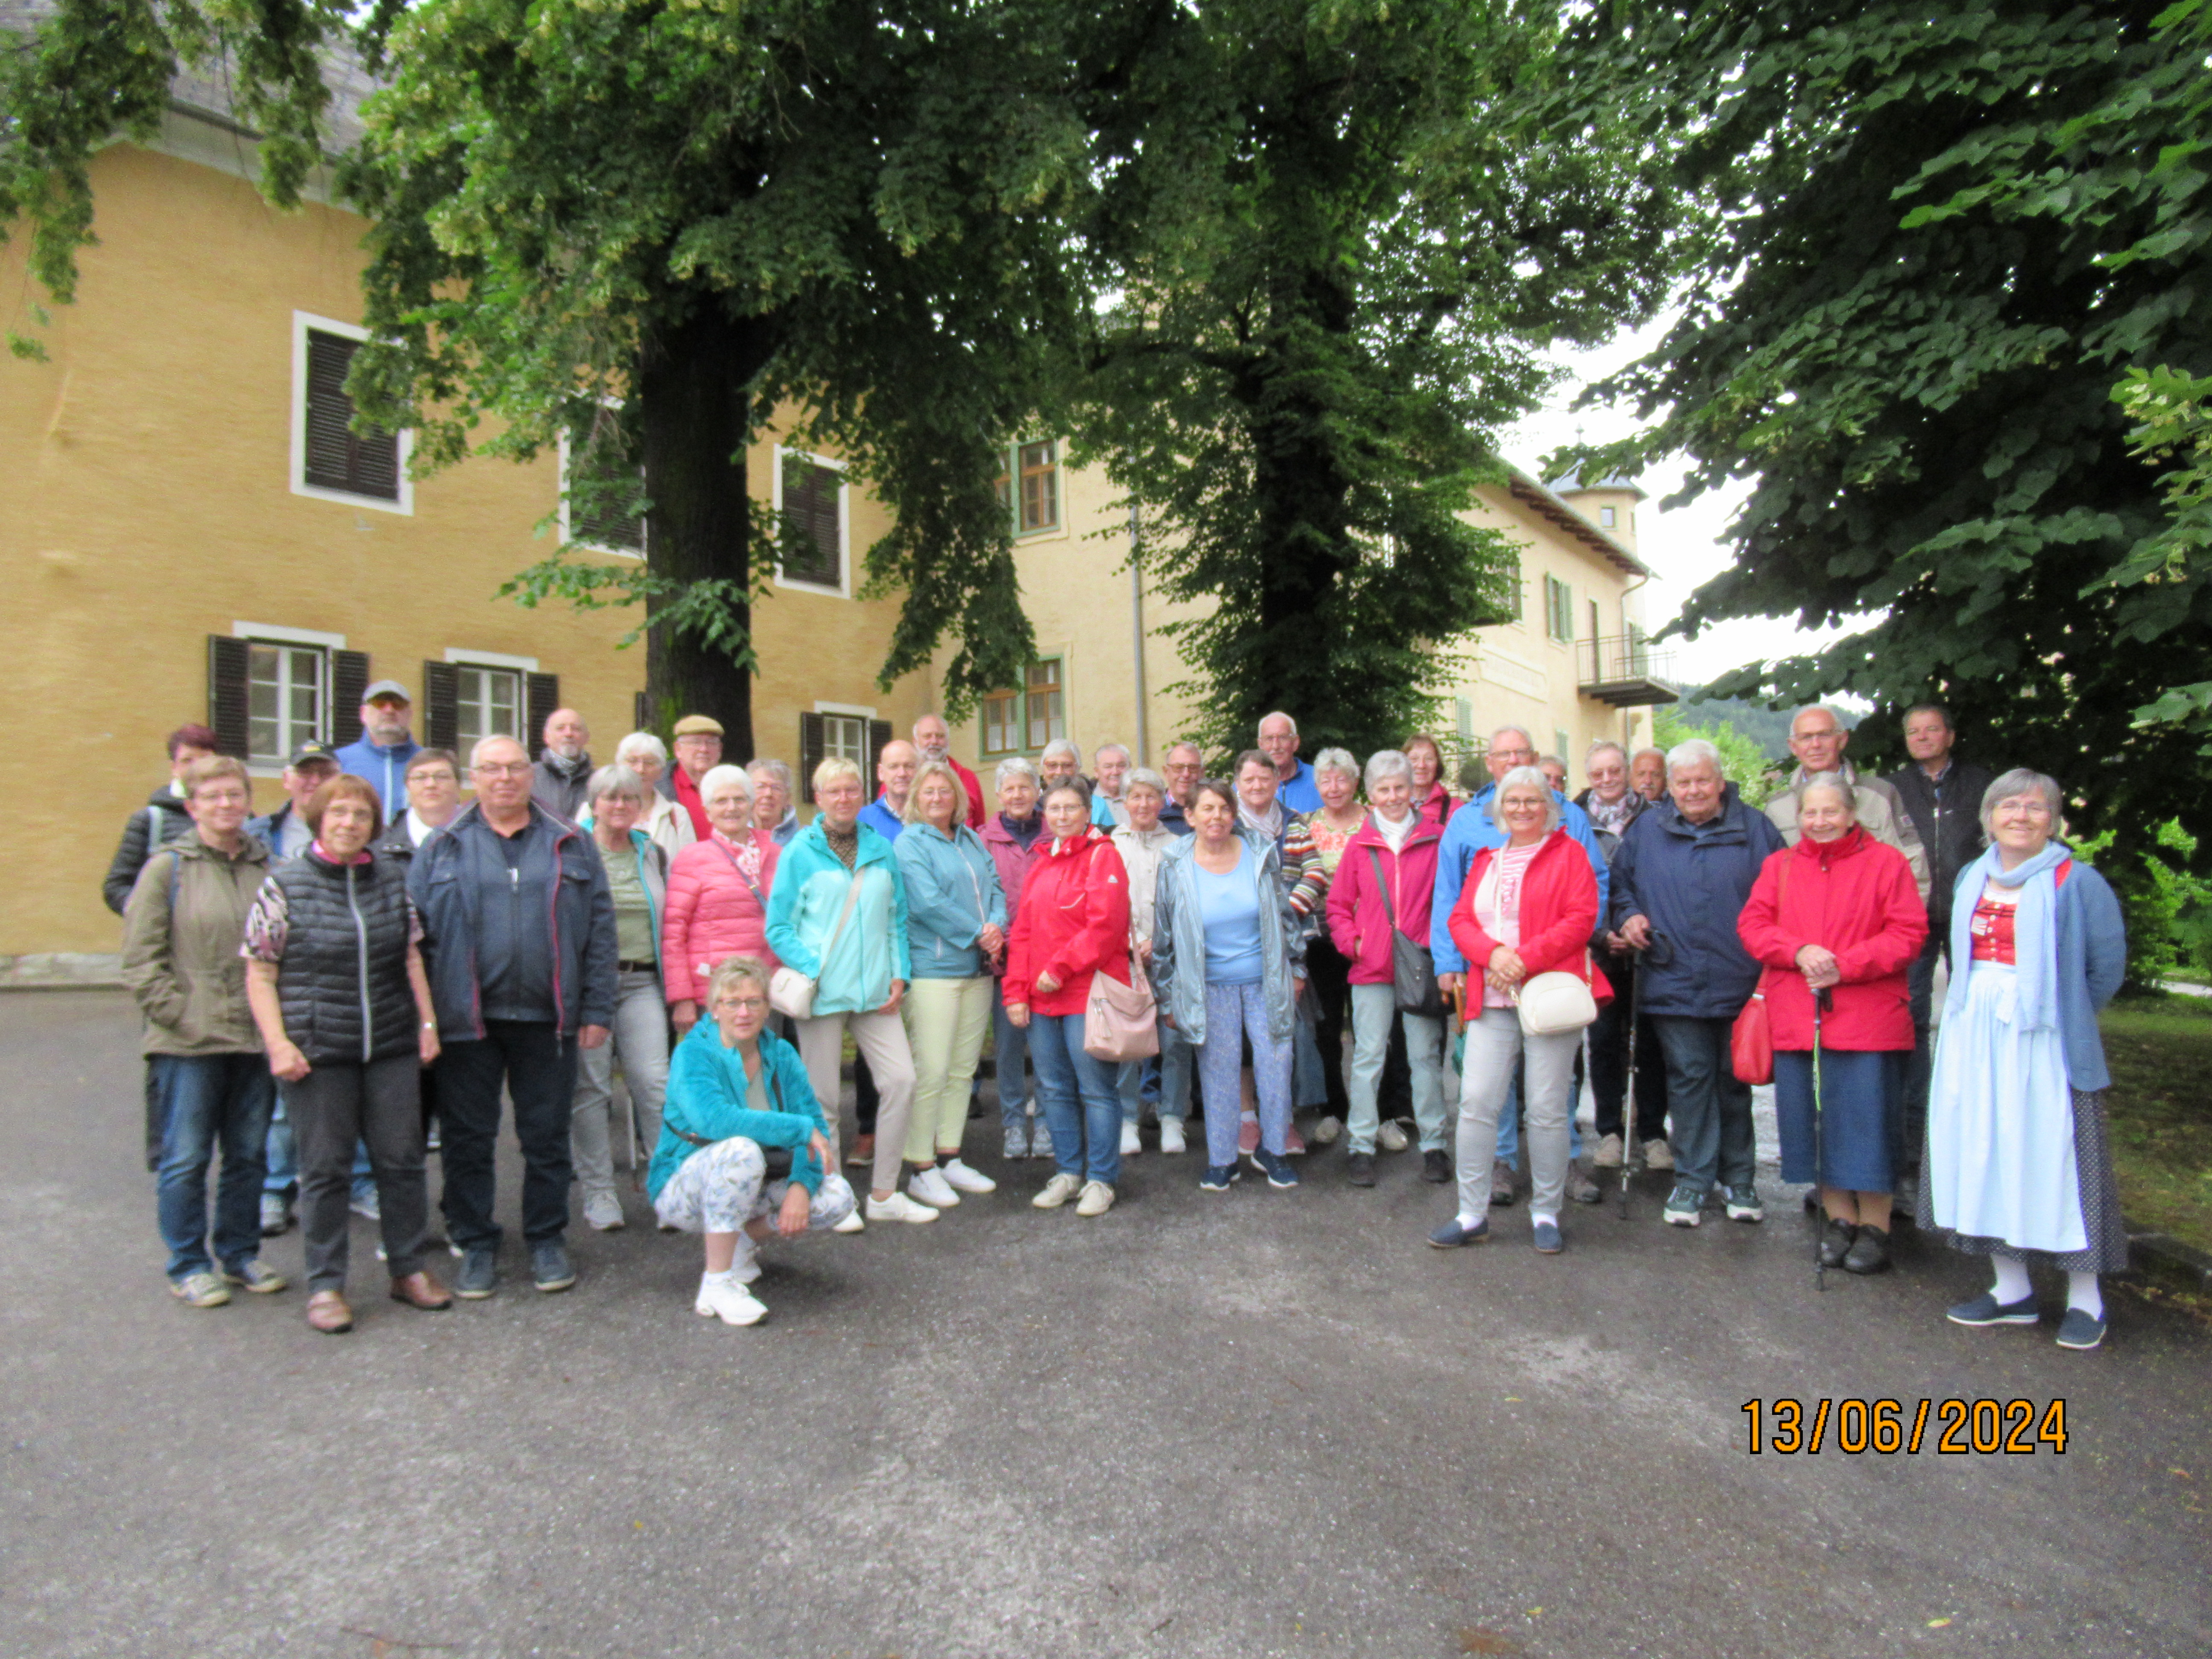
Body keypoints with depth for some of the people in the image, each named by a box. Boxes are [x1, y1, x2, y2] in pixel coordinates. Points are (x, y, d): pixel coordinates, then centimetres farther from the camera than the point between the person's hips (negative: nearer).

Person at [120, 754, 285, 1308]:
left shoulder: (268, 867, 7)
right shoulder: (168, 867, -2)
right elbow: (141, 957, -4)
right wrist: (178, 1014, -11)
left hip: (256, 1037, 4)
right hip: (190, 1042, -3)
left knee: (249, 1155, 12)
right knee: (186, 1159, 4)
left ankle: (241, 1255, 27)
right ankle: (188, 1267, 18)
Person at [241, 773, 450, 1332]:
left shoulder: (393, 878, 7)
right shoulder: (284, 884, -3)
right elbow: (260, 974, -3)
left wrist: (427, 1022, 7)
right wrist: (278, 1043, -11)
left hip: (393, 1049, 3)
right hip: (318, 1051, -3)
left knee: (401, 1160, 10)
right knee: (325, 1170, 6)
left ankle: (408, 1269, 24)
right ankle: (325, 1285, 19)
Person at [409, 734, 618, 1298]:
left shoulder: (571, 845, 7)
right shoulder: (441, 848, 7)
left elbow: (601, 930, 5)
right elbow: (414, 934, 4)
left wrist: (597, 1009, -1)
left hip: (547, 1018, 0)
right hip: (466, 1018, 0)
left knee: (547, 1136, 8)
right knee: (468, 1139, 8)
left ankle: (547, 1241, 23)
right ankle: (476, 1245, 22)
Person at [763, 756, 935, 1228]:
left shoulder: (881, 849, 11)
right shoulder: (799, 852, -1)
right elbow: (779, 928, -3)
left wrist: (898, 974, 3)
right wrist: (813, 971, -14)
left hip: (875, 991, 4)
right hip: (822, 993, -4)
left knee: (901, 1080, -1)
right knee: (823, 1098, 3)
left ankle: (884, 1195, 13)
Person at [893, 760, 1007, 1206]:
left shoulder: (971, 840, 17)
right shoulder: (909, 843, -3)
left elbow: (995, 889, 11)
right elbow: (926, 903, -14)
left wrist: (997, 929, -8)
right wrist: (978, 932, -12)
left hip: (978, 969, 7)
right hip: (933, 968, -6)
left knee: (963, 1070, 11)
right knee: (932, 1072, -7)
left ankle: (950, 1159, 20)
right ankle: (921, 1170, 2)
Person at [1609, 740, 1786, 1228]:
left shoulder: (1755, 829, 4)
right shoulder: (1646, 830, 7)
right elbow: (1621, 883, 17)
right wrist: (1628, 916, -3)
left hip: (1741, 983, 0)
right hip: (1676, 982, 0)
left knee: (1736, 1080, 11)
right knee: (1689, 1079, 4)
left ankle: (1738, 1178, 25)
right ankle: (1692, 1180, 14)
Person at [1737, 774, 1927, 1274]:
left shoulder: (1886, 863, 3)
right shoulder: (1779, 866, 13)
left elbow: (1908, 934, -5)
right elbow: (1752, 924, 4)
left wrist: (1846, 965, -16)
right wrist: (1800, 952, -14)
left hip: (1867, 1018, -3)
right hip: (1796, 1018, 3)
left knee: (1865, 1118, -1)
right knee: (1812, 1119, 7)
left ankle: (1875, 1227, 13)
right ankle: (1840, 1219, 21)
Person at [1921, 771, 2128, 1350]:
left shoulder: (2077, 882, -6)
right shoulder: (1972, 879, 10)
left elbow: (2107, 965, -3)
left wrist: (2061, 1017, 3)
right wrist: (1980, 1015, 12)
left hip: (2044, 1043, -6)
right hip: (1974, 1041, 6)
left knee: (2055, 1156, -2)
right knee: (1987, 1154, 9)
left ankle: (2085, 1300, 12)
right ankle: (2012, 1289, 21)